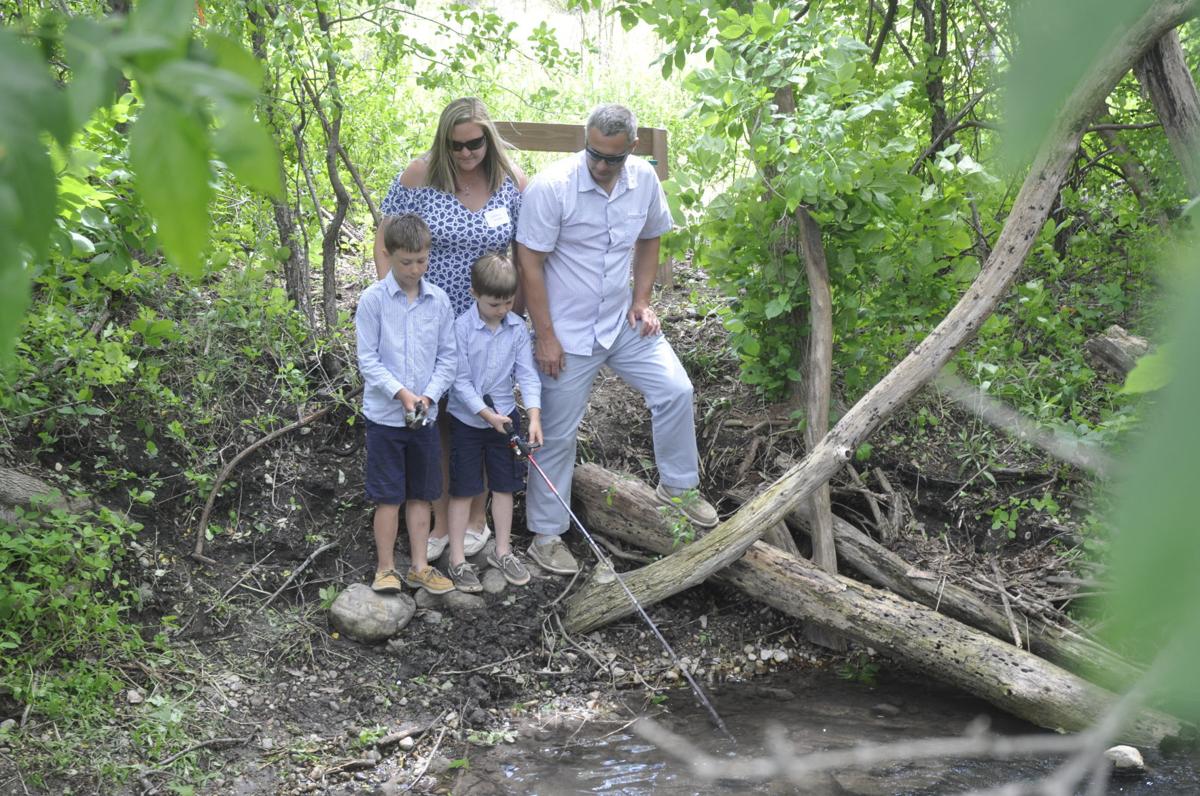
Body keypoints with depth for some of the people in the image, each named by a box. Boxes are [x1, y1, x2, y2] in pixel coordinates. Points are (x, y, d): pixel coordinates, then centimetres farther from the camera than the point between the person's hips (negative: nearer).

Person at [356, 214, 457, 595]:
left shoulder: (439, 300, 1)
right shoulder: (373, 299, -8)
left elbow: (448, 357, 4)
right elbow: (368, 359, -8)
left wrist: (429, 395, -11)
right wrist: (400, 393, -19)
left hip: (425, 416, 3)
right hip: (385, 415, -3)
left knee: (420, 493, 12)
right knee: (388, 496, 3)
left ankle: (419, 567, 22)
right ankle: (385, 569, 14)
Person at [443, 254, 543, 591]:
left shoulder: (518, 328, -5)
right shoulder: (461, 328, -17)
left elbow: (527, 374, -6)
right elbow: (460, 381, -16)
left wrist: (534, 416, -18)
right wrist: (487, 414, -23)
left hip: (505, 415, 4)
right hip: (466, 419, -4)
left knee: (504, 486, 13)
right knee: (463, 490, 4)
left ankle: (502, 551, 27)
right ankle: (457, 560, 13)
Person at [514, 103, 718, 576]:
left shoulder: (644, 180, -4)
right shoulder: (550, 187, -21)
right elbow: (529, 263, -17)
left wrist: (642, 301, 2)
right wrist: (545, 337, -17)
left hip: (623, 323, 5)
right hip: (567, 333, -5)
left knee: (675, 391, -2)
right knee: (557, 434, 4)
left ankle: (677, 487, 20)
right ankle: (546, 535, 18)